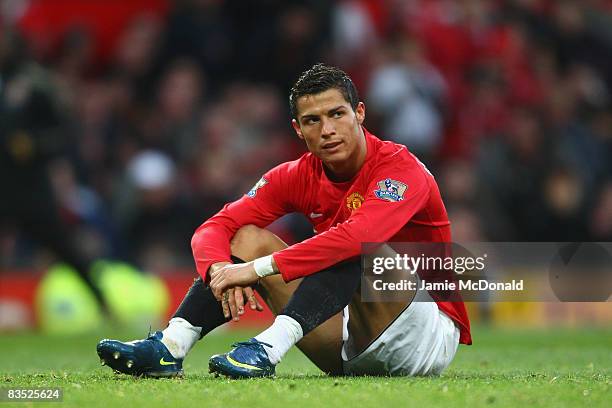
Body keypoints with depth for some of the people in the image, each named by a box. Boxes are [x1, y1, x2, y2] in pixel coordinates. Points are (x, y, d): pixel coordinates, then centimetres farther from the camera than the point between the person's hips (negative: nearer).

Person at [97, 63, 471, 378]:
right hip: (347, 352, 6)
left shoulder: (401, 168, -17)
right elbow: (215, 228, -3)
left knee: (358, 251, -32)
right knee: (249, 238, -3)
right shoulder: (297, 176, 2)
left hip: (430, 336, -6)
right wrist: (221, 271, -28)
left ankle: (268, 349, -44)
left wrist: (258, 268, -37)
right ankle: (170, 347, -19)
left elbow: (359, 236, -36)